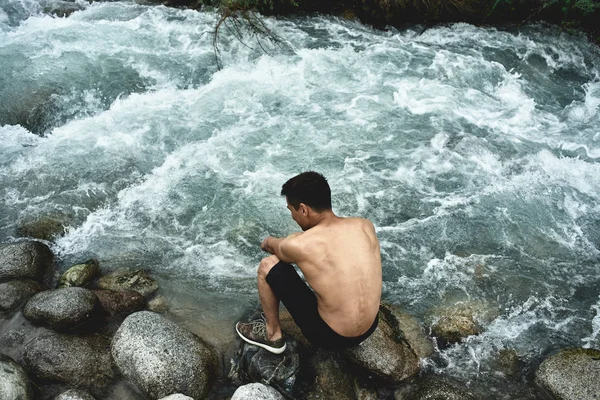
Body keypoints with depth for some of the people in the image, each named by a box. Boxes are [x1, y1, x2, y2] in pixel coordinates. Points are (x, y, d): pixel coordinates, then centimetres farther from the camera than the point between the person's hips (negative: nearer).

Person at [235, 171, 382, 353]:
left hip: (328, 337, -5)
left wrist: (268, 242, 30)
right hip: (370, 329, 5)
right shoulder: (365, 225, -8)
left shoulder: (298, 245, -20)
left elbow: (273, 245, 6)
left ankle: (272, 334, 24)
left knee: (267, 265, 4)